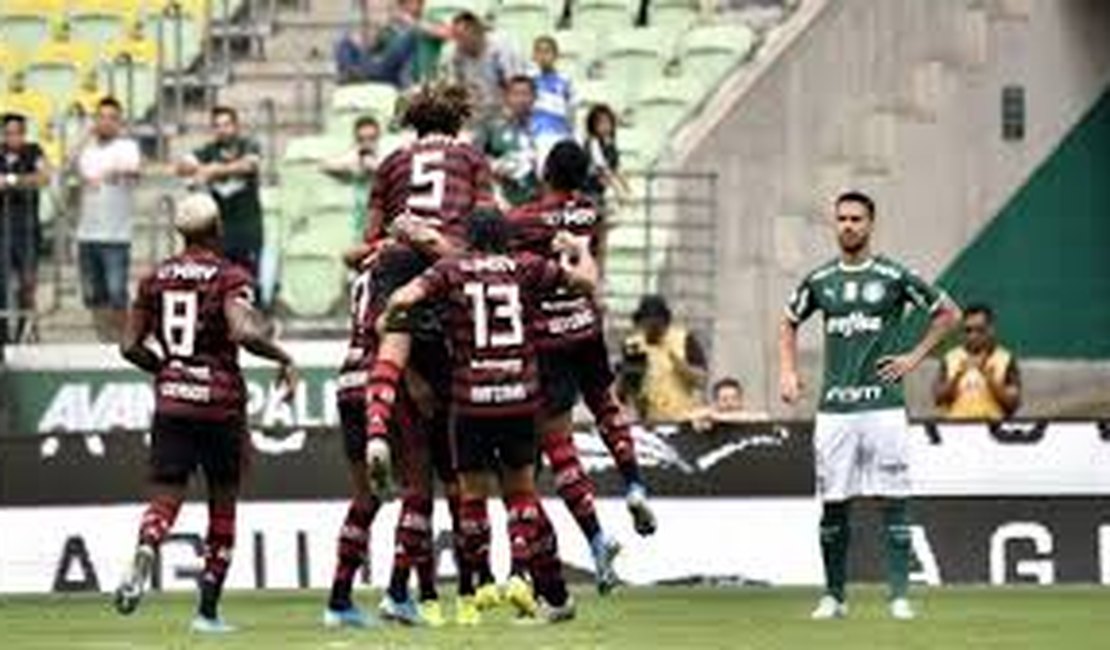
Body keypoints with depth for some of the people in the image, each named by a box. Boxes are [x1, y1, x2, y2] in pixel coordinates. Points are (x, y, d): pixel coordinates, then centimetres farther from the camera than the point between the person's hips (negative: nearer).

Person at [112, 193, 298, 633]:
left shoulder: (157, 278, 7)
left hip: (170, 401, 3)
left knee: (165, 496, -1)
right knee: (223, 504, 11)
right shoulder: (229, 277, -6)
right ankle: (208, 609, 11)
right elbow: (243, 333, -22)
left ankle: (143, 557, -35)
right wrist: (282, 357, -7)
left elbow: (130, 346, 8)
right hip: (220, 403, -3)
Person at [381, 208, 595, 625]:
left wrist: (386, 319, 9)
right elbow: (587, 279, 12)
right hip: (520, 396, 1)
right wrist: (579, 251, 32)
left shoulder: (451, 272, 2)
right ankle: (523, 574, 0)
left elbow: (404, 298, -11)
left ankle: (469, 598, 6)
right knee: (520, 491, 15)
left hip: (471, 399, -1)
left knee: (473, 495, 8)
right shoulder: (524, 269, 6)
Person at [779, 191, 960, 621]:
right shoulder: (819, 281, 9)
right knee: (834, 503, 4)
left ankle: (899, 596, -4)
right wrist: (788, 372, 12)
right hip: (835, 407, 3)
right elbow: (790, 324, 26)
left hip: (883, 404, -3)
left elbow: (948, 313, 9)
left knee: (893, 501, -5)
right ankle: (834, 596, 12)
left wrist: (916, 357, 2)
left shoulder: (894, 277, 0)